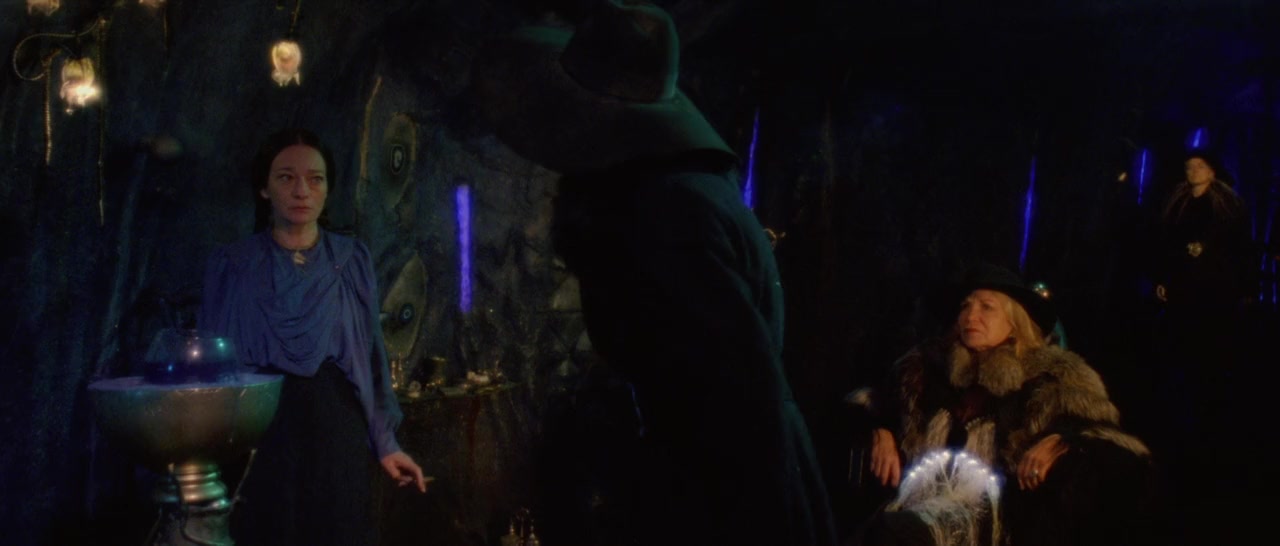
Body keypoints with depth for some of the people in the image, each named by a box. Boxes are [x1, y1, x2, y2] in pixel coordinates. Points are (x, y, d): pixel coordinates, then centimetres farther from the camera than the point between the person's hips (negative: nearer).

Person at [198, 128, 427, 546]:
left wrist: (385, 443, 2)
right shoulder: (231, 265, -1)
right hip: (259, 441, -1)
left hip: (337, 437, 1)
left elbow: (370, 356, 4)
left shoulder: (352, 260, 2)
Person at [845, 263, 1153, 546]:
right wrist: (880, 433, 17)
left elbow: (1103, 432, 5)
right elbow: (877, 404, 38)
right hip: (922, 496, 4)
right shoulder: (927, 365, 22)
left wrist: (1060, 442, -14)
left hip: (996, 510, -4)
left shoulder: (1053, 375, 12)